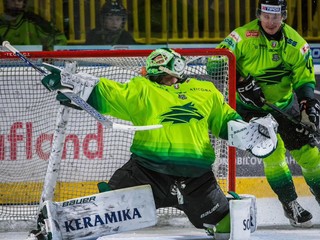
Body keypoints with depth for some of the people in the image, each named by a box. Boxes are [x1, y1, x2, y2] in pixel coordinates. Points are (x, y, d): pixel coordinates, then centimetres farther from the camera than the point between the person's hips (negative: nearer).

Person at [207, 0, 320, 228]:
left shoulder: (295, 42, -9)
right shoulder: (244, 36, -19)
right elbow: (215, 63, -20)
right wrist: (241, 81, -31)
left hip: (282, 102, 3)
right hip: (250, 104, -3)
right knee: (272, 150, -15)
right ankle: (290, 204, -4)